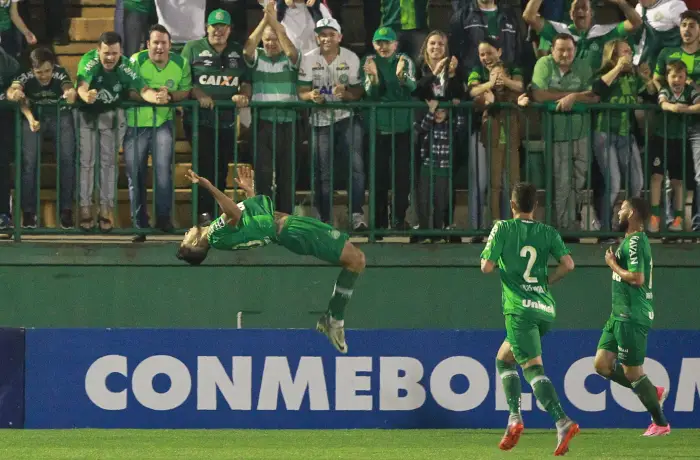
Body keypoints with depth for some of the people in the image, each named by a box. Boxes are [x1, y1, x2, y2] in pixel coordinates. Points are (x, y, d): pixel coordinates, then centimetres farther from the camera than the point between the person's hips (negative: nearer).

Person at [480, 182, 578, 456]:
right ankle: (514, 417, 2)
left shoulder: (503, 229, 0)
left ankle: (562, 422, -29)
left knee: (534, 368, -12)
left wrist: (486, 255, 19)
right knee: (504, 359, 19)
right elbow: (568, 264, -3)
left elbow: (487, 267, -4)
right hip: (545, 310, 6)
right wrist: (547, 281, 13)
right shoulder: (548, 233, 9)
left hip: (520, 309, -6)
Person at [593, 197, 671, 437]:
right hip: (620, 315, 10)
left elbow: (637, 278, -26)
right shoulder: (634, 240, 15)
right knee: (602, 364, 9)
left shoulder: (635, 242, -16)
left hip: (632, 316, -10)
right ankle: (653, 392, 15)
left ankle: (660, 423, 7)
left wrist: (613, 264, -13)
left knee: (632, 371, -3)